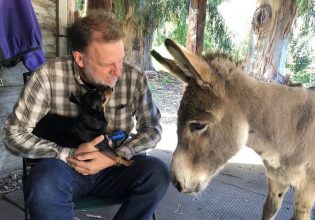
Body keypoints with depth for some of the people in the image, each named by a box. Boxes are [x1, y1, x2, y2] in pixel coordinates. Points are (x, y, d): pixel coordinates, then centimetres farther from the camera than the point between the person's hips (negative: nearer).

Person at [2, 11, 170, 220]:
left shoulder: (134, 77, -12)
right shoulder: (47, 77, -17)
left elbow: (152, 128, -4)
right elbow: (15, 134, -11)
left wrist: (116, 155, -21)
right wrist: (69, 154, -24)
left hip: (114, 166, 2)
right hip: (64, 168, -2)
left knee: (158, 173, -24)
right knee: (43, 184, -35)